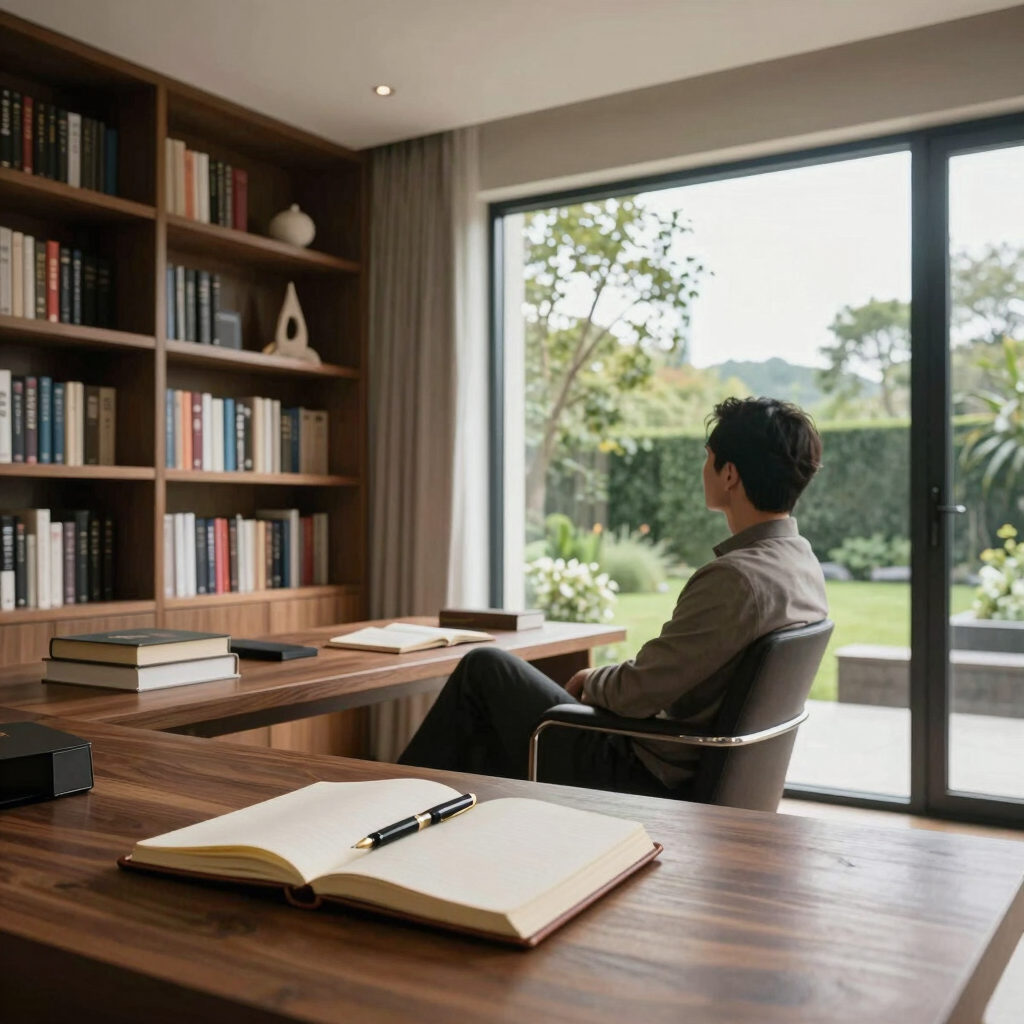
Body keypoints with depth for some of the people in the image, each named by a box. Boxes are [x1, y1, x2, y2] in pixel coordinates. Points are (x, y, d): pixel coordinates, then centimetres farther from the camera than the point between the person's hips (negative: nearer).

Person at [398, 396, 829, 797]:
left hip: (642, 780, -9)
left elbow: (636, 694, -24)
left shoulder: (736, 579, -27)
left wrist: (593, 680, -2)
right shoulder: (802, 563, 4)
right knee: (482, 748, 20)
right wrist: (605, 678, 9)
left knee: (485, 667, 5)